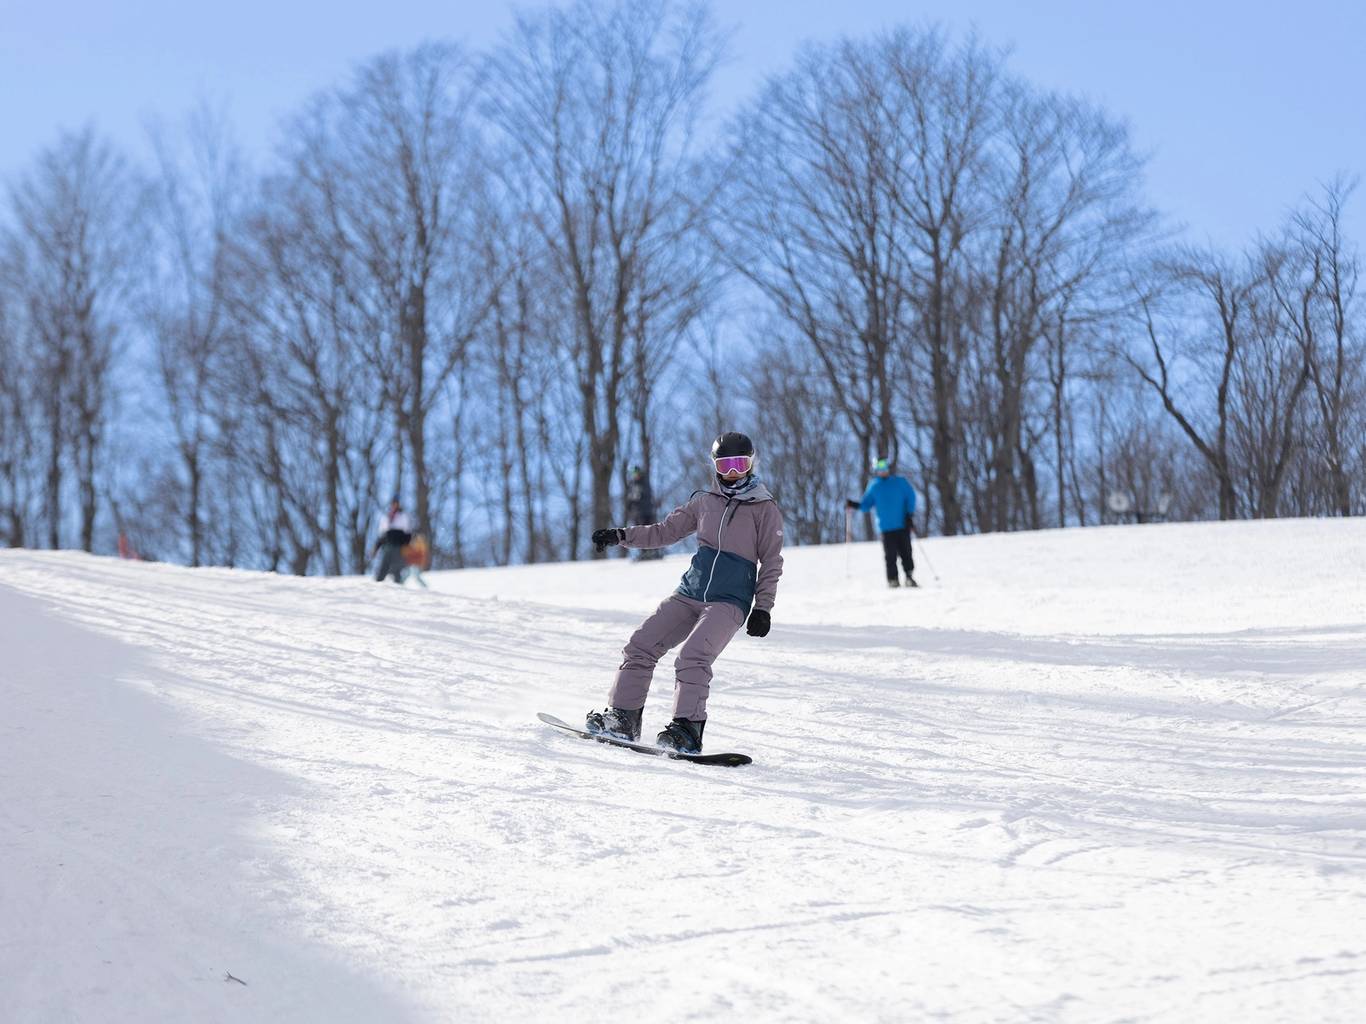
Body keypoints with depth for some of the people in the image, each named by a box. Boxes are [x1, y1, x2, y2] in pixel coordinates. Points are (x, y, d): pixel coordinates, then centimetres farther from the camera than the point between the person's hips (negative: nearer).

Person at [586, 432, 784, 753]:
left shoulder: (765, 509, 1)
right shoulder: (704, 501, 13)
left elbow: (772, 563, 3)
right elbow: (665, 532, 18)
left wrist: (763, 608, -4)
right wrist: (622, 535, 7)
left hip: (729, 603, -5)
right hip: (690, 593, 5)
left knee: (692, 657, -27)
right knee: (640, 646, -6)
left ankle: (687, 730, -28)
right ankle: (622, 718, 2)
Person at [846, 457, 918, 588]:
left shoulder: (900, 481, 4)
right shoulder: (874, 487, 8)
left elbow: (910, 497, 4)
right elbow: (866, 503, 12)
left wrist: (909, 514, -4)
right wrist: (855, 504, -6)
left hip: (903, 525, -1)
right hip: (887, 527, 1)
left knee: (906, 553, 0)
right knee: (890, 555, -4)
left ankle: (909, 576, 9)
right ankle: (893, 580, 1)